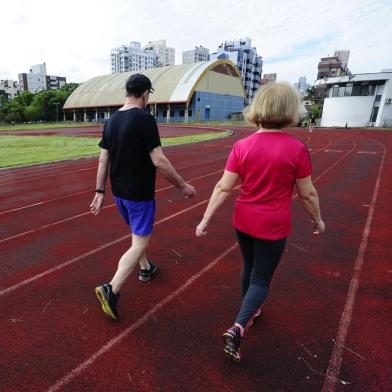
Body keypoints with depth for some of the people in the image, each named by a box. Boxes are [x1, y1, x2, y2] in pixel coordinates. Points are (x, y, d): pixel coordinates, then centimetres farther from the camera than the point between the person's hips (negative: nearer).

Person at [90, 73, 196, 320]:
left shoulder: (112, 120, 4)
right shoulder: (145, 119, -17)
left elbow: (103, 160, 5)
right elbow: (159, 161, -22)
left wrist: (100, 192, 11)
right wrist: (183, 186, -11)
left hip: (119, 192, 8)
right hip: (139, 194, -8)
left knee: (138, 233, 26)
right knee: (140, 243, 3)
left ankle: (146, 268, 45)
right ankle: (112, 290, -3)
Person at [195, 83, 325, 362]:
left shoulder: (242, 146, -9)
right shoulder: (297, 149, -15)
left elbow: (223, 188, -10)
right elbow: (307, 194, -7)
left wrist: (206, 220, -3)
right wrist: (318, 220, 10)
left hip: (243, 221, 4)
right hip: (273, 227, -3)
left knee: (249, 268, 26)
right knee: (261, 280, 12)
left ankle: (251, 311, 48)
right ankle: (238, 328, 0)